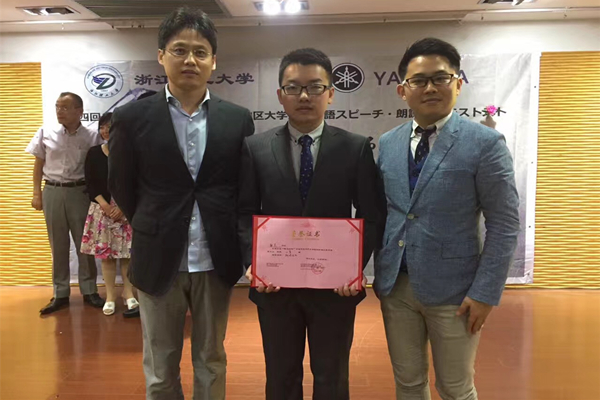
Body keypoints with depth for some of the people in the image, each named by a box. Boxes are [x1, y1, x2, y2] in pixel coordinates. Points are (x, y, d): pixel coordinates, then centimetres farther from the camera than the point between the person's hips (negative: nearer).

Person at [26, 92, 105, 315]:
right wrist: (36, 193, 5)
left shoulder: (92, 137, -2)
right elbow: (38, 165, 9)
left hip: (80, 192, -2)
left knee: (85, 243, 5)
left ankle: (89, 291, 17)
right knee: (58, 245, 8)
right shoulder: (45, 133, 4)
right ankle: (60, 294, 18)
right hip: (52, 192, 2)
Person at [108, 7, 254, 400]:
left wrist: (235, 242, 5)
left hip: (216, 261, 1)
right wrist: (154, 231, 11)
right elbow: (121, 189, 5)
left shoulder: (238, 119, 0)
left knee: (211, 363, 18)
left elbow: (247, 187, 6)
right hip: (157, 260, 0)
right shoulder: (132, 117, -3)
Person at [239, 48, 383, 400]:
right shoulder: (255, 148, 0)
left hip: (335, 284, 0)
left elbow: (371, 215, -4)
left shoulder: (356, 148, -3)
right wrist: (253, 262, -14)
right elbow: (246, 213, 0)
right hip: (274, 282, 1)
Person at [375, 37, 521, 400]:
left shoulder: (486, 144, -9)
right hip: (394, 286, 4)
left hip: (452, 289, -4)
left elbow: (505, 224, -9)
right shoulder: (387, 144, 5)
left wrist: (485, 292, -12)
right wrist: (376, 272, 3)